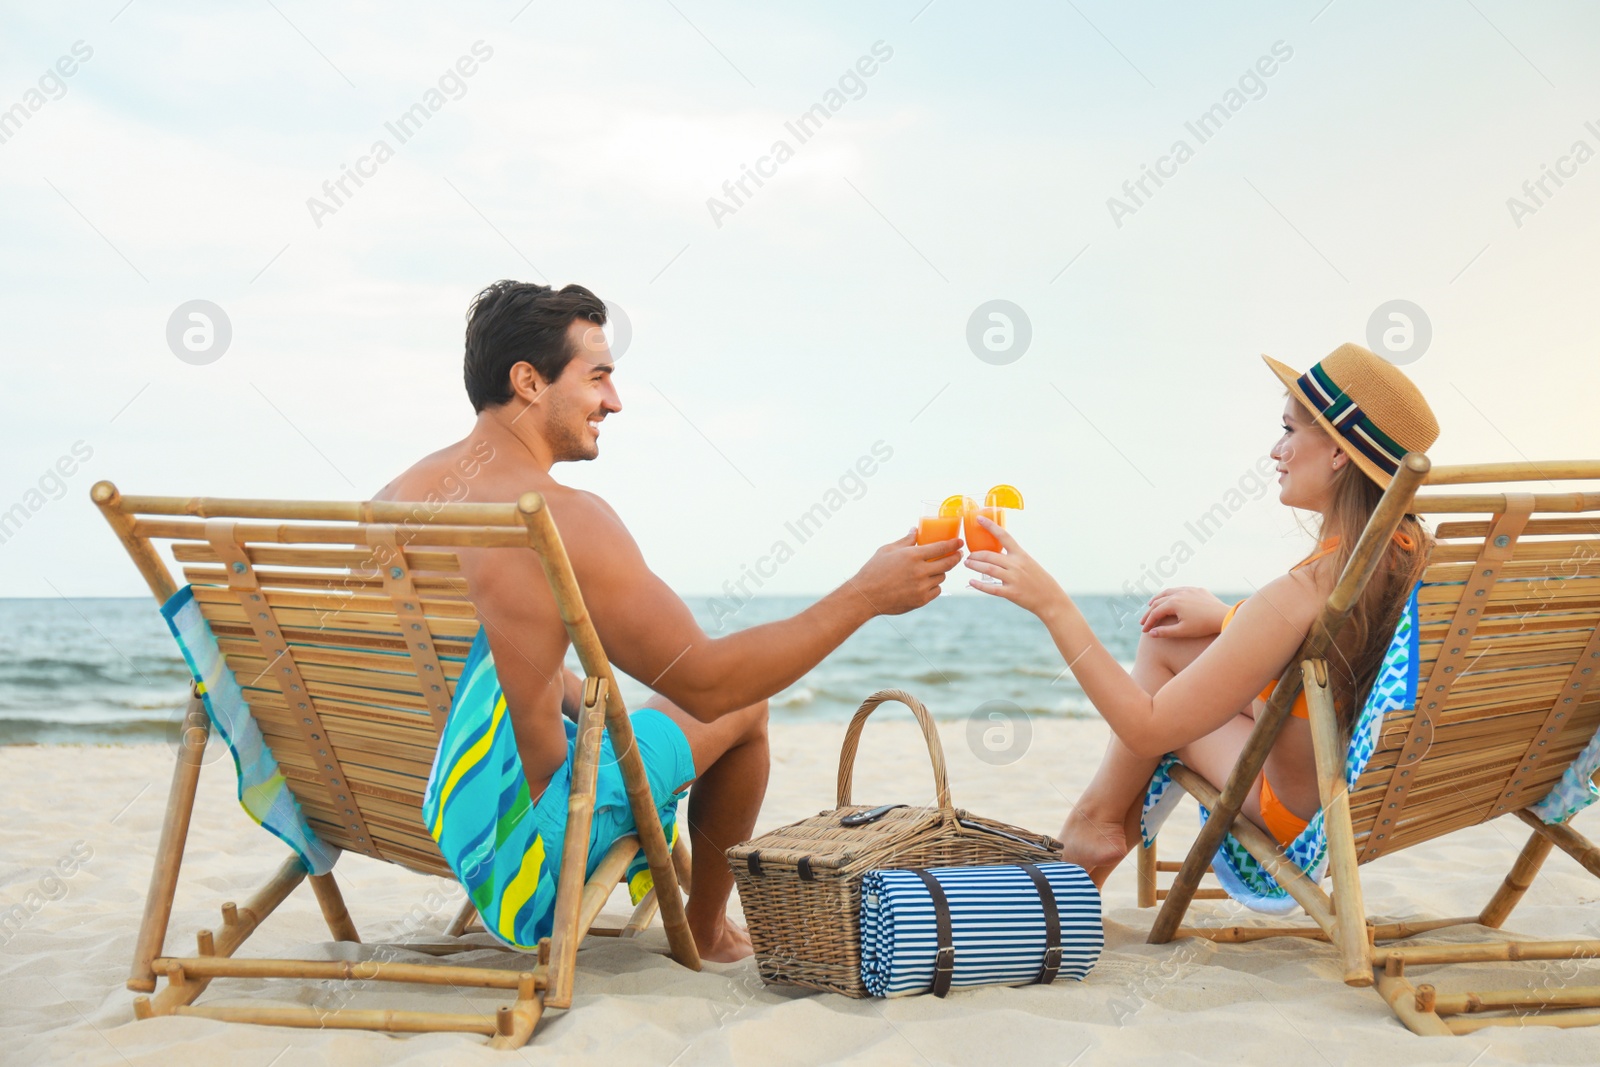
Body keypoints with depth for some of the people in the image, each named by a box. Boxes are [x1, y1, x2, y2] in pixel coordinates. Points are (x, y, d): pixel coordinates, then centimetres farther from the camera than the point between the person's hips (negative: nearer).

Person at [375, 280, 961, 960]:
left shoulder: (395, 496, -2)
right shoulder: (562, 519, -23)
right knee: (745, 707, 14)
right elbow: (707, 682, -21)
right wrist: (865, 595, -15)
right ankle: (707, 930, 35)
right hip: (525, 854, -7)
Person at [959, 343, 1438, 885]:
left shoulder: (1298, 597, -32)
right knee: (1165, 633, 13)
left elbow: (1147, 731, -24)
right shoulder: (1412, 552, -10)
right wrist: (1224, 619, 11)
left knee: (1162, 648, 7)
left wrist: (1052, 604, -24)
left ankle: (1096, 821, 28)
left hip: (1301, 820, -7)